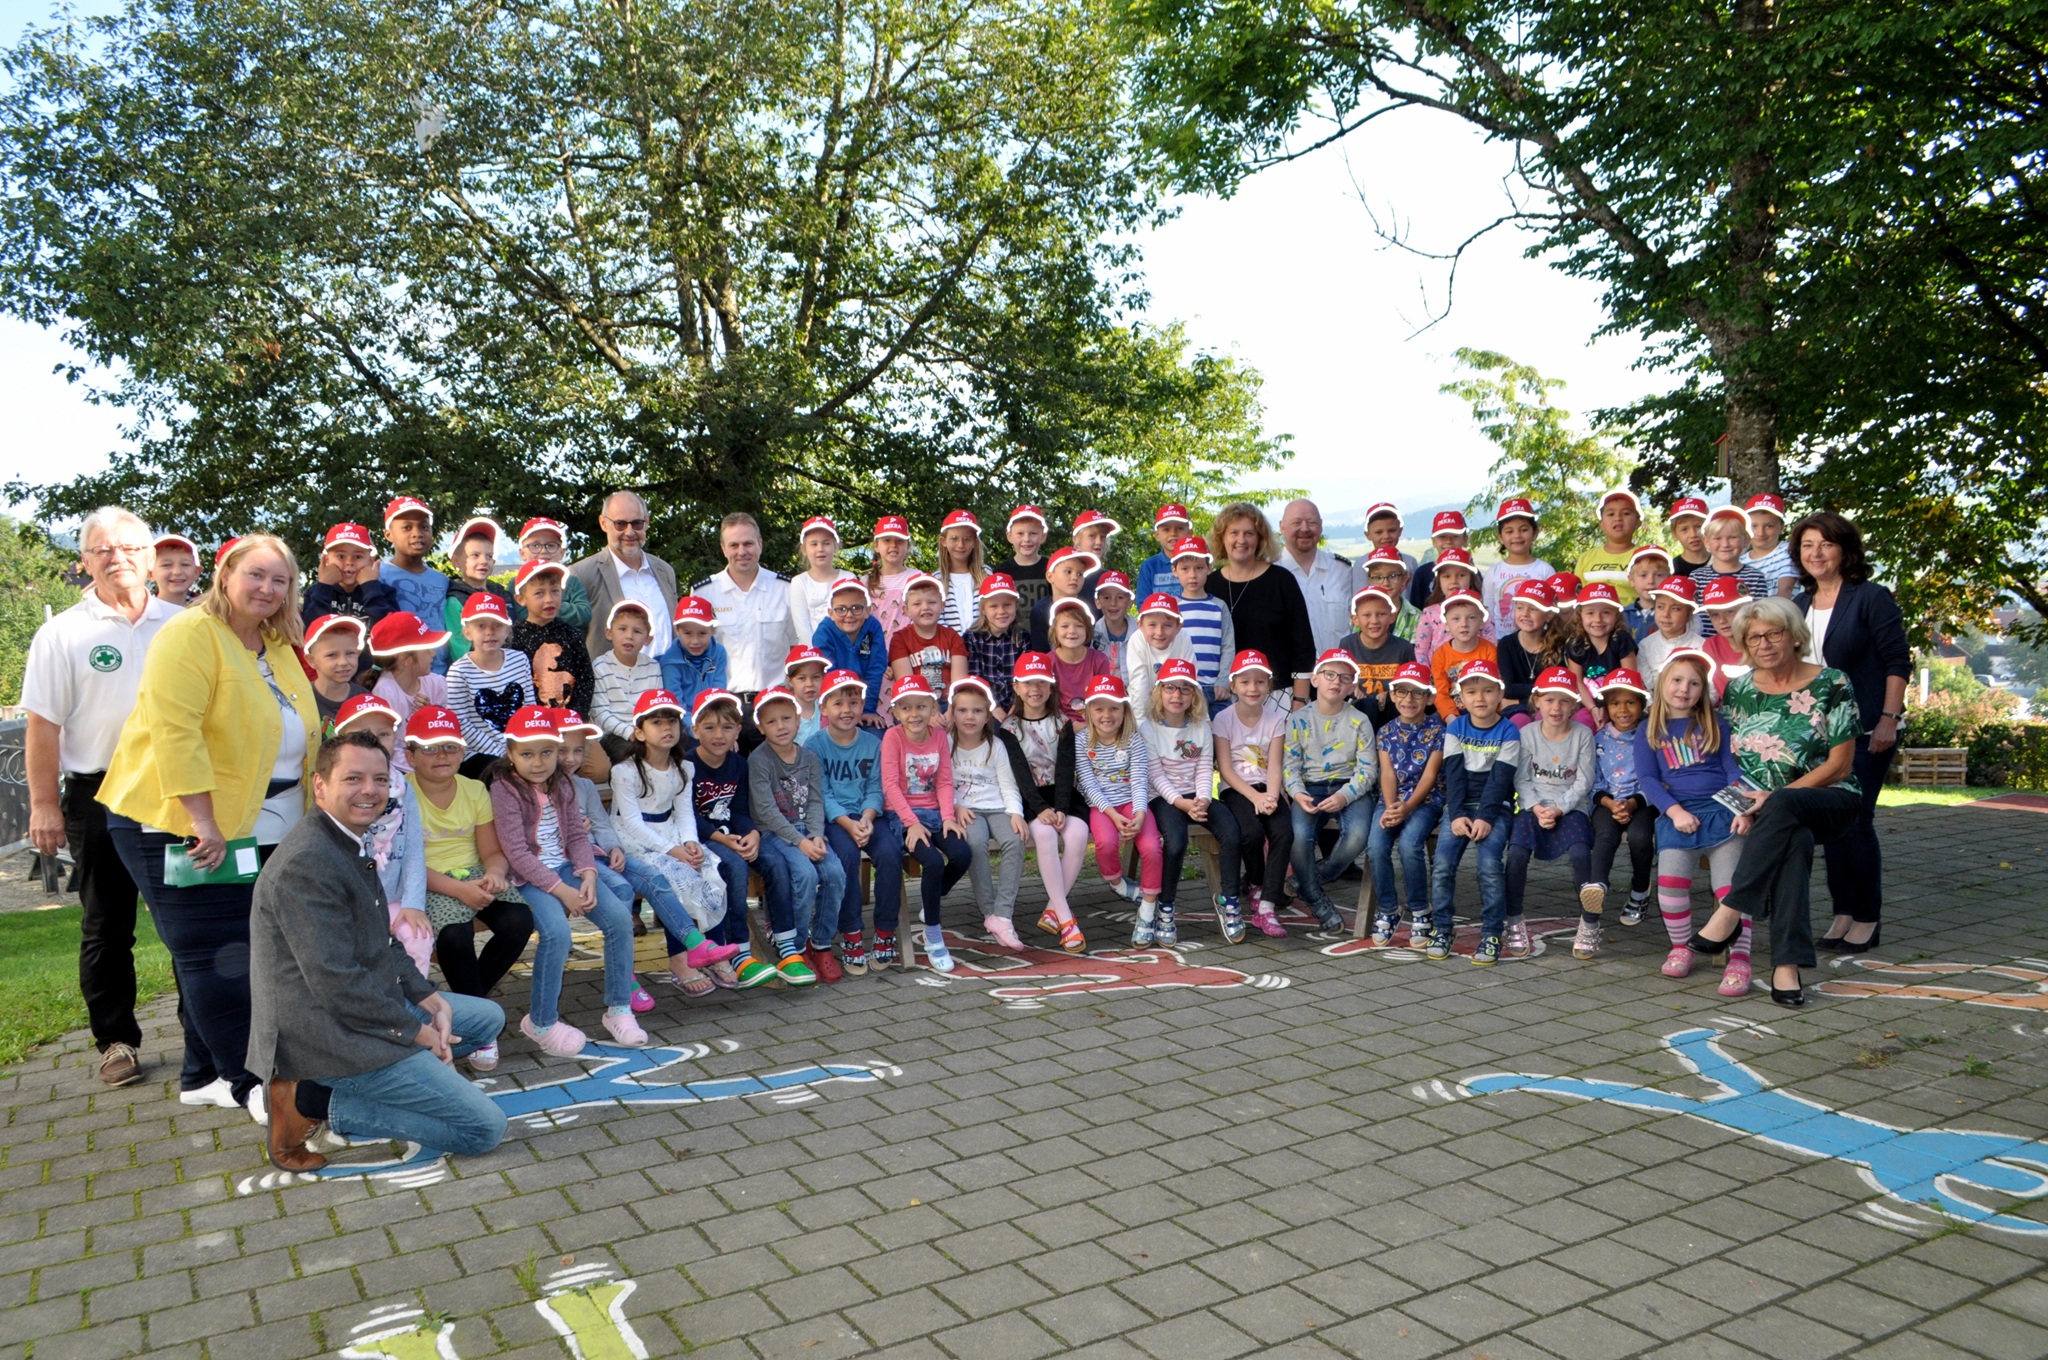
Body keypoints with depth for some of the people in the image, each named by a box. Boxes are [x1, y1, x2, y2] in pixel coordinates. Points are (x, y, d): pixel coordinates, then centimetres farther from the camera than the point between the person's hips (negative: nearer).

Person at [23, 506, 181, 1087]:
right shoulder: (62, 634, -1)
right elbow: (43, 725, -4)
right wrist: (44, 805, -8)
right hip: (99, 796, -2)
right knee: (107, 926, 6)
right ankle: (117, 1040, 18)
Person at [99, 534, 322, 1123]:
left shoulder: (281, 648, 13)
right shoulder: (191, 634, -12)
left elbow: (301, 735, 19)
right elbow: (174, 731, -21)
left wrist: (305, 820, 13)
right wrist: (202, 821, -23)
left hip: (259, 830, 7)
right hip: (182, 828, -7)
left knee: (215, 952, 10)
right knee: (218, 955, -5)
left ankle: (202, 1074, 21)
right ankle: (245, 1081, 2)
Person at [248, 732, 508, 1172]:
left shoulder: (349, 846, 11)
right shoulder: (307, 863, -22)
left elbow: (383, 945, 17)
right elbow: (337, 984, -25)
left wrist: (429, 999, 3)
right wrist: (416, 1030, -14)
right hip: (332, 1034, -10)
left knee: (489, 1017, 23)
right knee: (484, 1128, -10)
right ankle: (315, 1103, -5)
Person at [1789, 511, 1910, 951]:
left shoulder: (1871, 598, -6)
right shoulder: (1799, 604, 12)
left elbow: (1898, 662, -9)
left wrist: (1888, 719, -16)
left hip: (1864, 731, -6)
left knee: (1856, 822, -6)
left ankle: (1867, 918, 7)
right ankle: (1843, 911, 17)